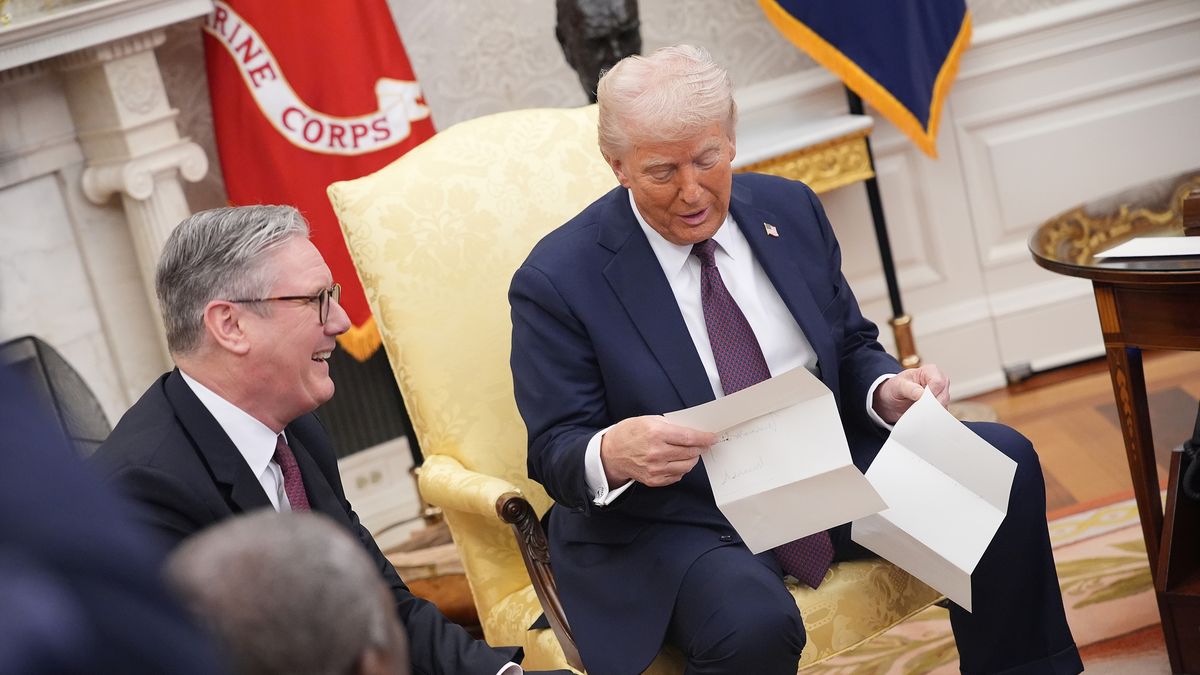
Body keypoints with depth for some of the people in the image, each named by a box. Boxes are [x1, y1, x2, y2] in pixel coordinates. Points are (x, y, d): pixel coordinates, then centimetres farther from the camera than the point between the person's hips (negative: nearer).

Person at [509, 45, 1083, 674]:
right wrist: (611, 455, -35)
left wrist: (886, 389, -11)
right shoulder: (557, 280, -12)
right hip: (678, 518, -5)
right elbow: (555, 453, -11)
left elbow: (851, 348, 14)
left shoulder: (789, 209, 4)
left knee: (1003, 461, -13)